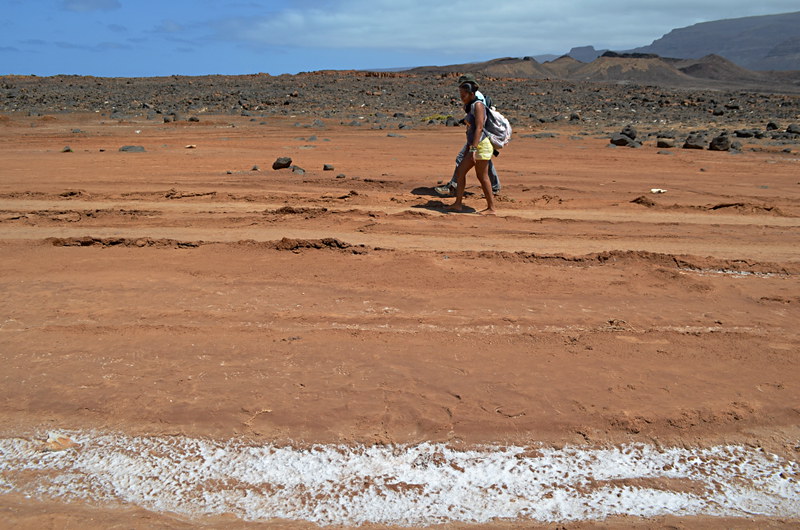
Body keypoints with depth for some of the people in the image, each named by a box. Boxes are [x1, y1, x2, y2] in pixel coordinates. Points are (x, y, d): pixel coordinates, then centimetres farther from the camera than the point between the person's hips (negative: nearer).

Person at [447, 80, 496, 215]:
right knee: (460, 171, 7)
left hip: (481, 145, -10)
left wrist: (473, 149, -26)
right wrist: (468, 149, 20)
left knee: (482, 177, -4)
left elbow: (479, 128, -19)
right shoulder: (470, 107, 17)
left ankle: (491, 208, 3)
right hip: (474, 146, 10)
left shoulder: (478, 105, -10)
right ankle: (458, 204, 12)